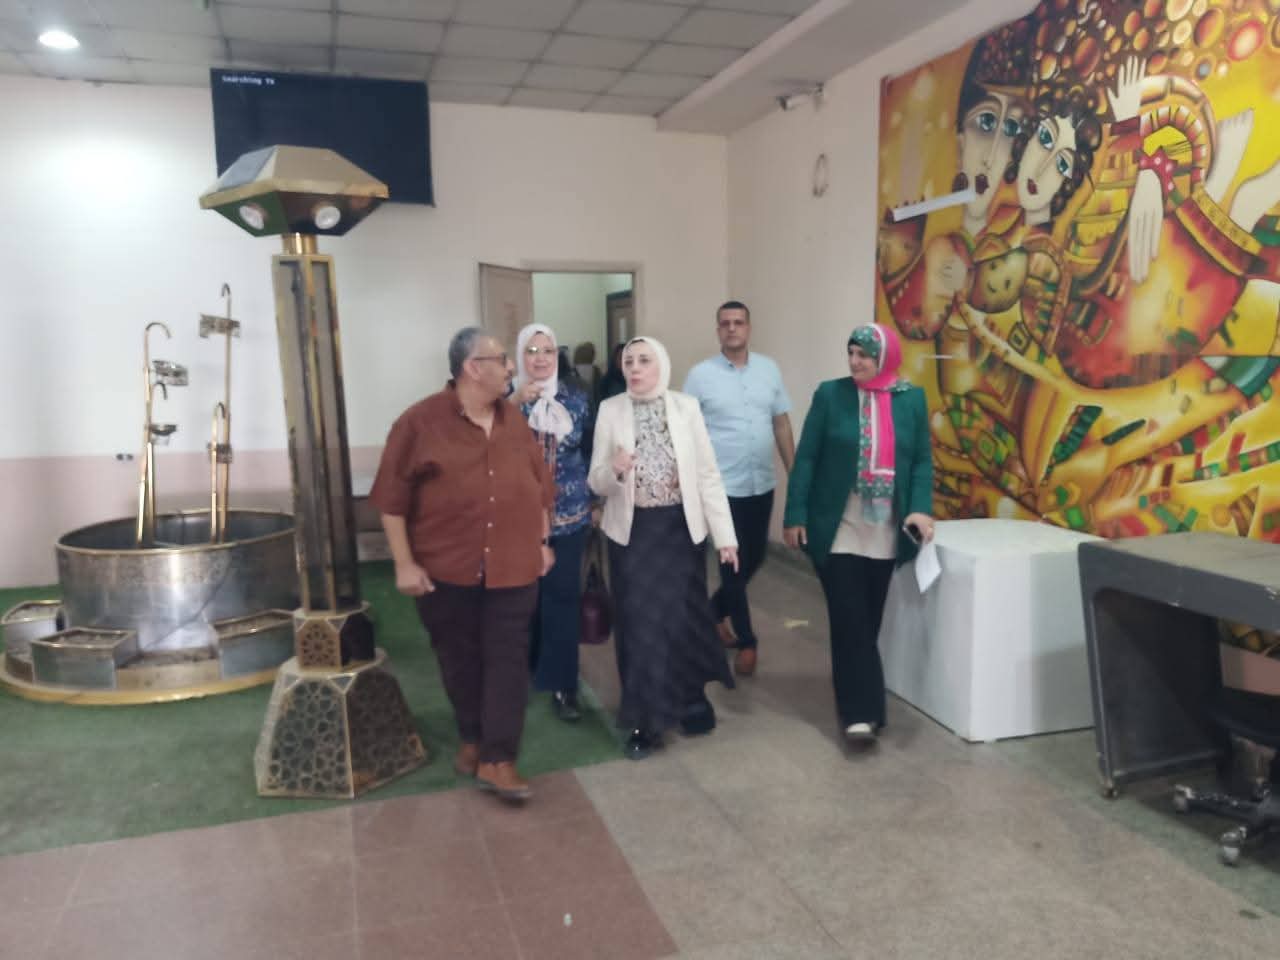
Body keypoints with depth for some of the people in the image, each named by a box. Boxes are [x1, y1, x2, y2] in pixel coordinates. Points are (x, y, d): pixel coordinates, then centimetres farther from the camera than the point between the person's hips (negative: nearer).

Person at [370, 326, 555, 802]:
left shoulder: (515, 421, 5)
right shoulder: (420, 422, -9)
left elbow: (539, 485, 13)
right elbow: (392, 498, -8)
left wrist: (542, 542, 12)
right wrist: (404, 563, -10)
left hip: (512, 567, 3)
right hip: (445, 568, -2)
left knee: (507, 660, 0)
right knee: (459, 659, 13)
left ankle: (497, 759, 7)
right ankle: (472, 737, 34)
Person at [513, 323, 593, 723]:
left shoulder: (574, 398, 5)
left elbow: (587, 450, 9)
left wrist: (594, 500, 7)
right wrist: (518, 402, -22)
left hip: (568, 513, 1)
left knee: (562, 595, 2)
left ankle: (562, 683, 11)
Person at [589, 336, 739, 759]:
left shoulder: (686, 407, -2)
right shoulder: (610, 410, -2)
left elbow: (708, 473, -3)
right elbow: (596, 482, -2)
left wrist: (725, 534, -6)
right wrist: (614, 471, -25)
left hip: (681, 527, 0)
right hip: (631, 531, 0)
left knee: (683, 619, 7)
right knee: (639, 624, 5)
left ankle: (691, 705, 30)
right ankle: (645, 720, 18)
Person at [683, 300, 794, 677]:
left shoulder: (769, 369, 5)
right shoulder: (700, 375, -6)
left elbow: (782, 424, 9)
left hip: (762, 484, 4)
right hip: (722, 486, -4)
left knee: (755, 557, 15)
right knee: (733, 562, 3)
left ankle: (717, 608, 41)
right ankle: (746, 640, 20)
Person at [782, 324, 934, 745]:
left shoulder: (911, 399, 4)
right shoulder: (830, 394, -3)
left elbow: (922, 460, 6)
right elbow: (806, 457, -3)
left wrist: (920, 508, -10)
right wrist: (796, 515, -6)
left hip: (885, 531, 3)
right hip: (838, 529, -3)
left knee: (869, 619, 12)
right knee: (850, 619, -6)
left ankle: (856, 701, 28)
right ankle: (860, 710, -1)